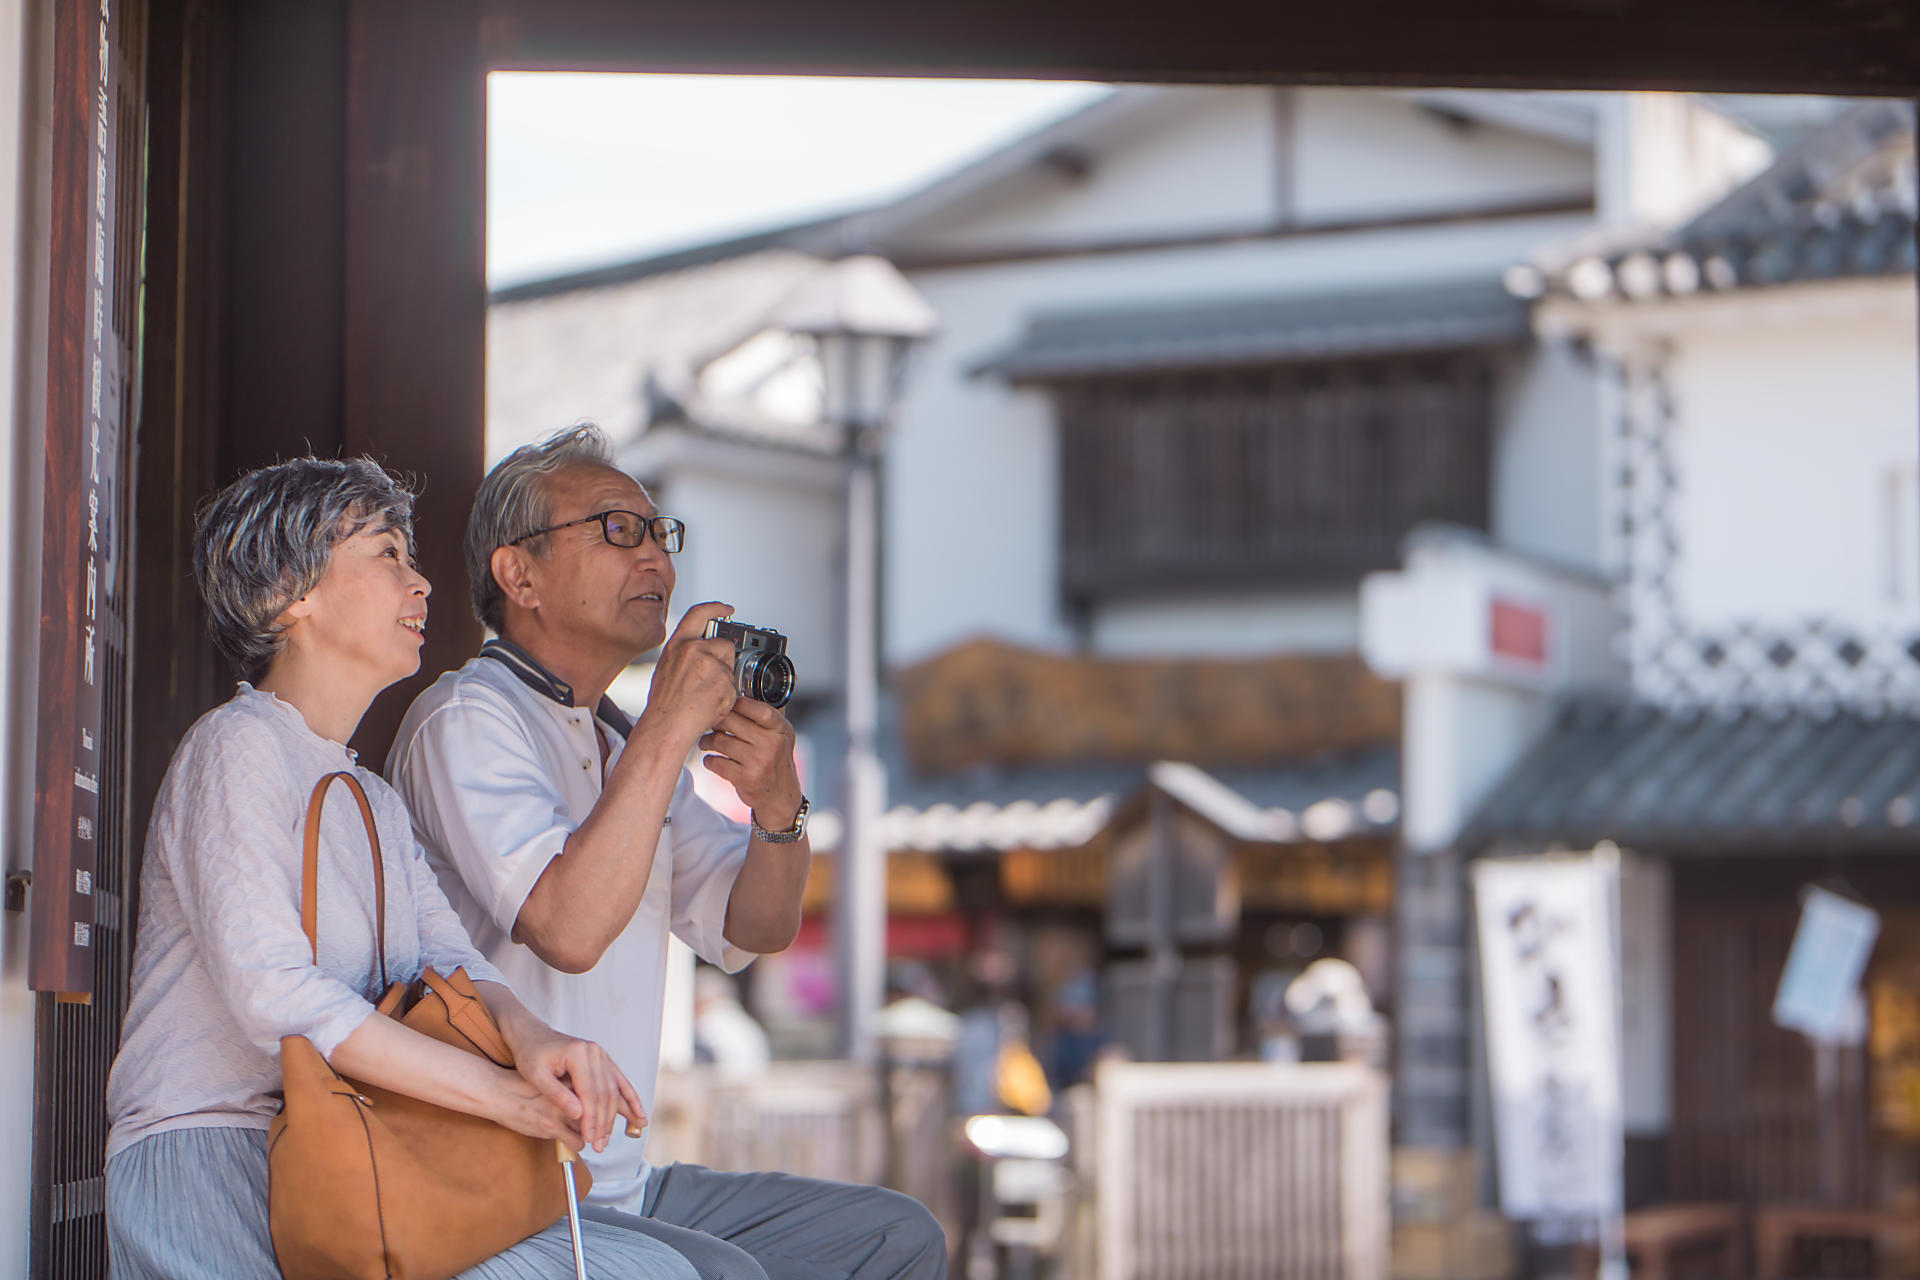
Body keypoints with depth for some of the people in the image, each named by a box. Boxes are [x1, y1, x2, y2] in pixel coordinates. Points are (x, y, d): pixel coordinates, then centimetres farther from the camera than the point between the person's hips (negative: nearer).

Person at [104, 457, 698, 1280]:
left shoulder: (375, 804, 25)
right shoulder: (237, 747, -5)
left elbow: (451, 962, 9)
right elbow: (272, 993, -18)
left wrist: (527, 1033, -16)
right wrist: (504, 1095, -19)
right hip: (212, 1163, -8)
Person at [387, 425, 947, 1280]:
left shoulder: (622, 742, 18)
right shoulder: (464, 720, -12)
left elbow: (753, 931, 13)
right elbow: (568, 930, -26)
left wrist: (777, 807, -8)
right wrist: (668, 728, -23)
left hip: (621, 1188, 9)